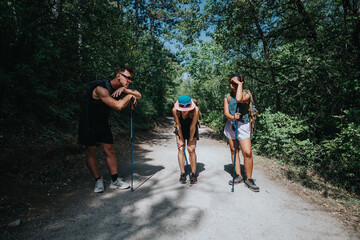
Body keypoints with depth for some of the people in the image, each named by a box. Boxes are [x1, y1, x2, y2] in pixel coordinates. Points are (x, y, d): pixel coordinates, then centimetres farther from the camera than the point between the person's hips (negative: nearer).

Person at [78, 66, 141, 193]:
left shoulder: (119, 89, -3)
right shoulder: (101, 88, -28)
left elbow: (138, 95, 0)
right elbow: (118, 106, -37)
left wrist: (125, 89, -19)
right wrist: (129, 96, -21)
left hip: (103, 122, 7)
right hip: (89, 122, -6)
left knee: (110, 150, 3)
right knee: (91, 152, 1)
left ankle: (115, 180, 11)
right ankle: (98, 180, 16)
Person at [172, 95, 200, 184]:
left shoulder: (195, 110, -34)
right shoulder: (175, 110, -30)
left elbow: (193, 126, -25)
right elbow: (178, 125, -19)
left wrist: (190, 140, -16)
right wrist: (181, 139, -11)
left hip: (192, 130, -1)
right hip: (180, 130, 1)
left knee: (191, 150, -8)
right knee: (180, 149, -7)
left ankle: (193, 174, 2)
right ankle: (182, 174, 0)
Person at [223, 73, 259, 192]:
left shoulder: (246, 94, -7)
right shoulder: (227, 96, 6)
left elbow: (239, 99, -31)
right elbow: (226, 112, -2)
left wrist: (240, 84, -18)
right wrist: (233, 117, -24)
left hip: (243, 125, -4)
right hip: (230, 125, 5)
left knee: (247, 153, -11)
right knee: (233, 150, 9)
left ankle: (249, 179, 6)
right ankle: (238, 175, 22)